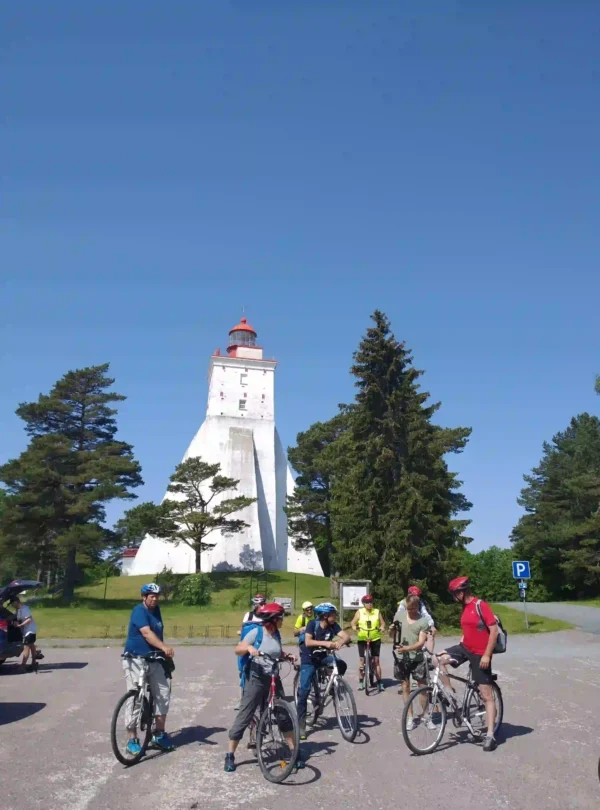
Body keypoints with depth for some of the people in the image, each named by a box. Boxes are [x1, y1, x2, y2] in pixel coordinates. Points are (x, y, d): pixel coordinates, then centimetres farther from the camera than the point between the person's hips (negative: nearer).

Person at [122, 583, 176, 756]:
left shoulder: (156, 610, 10)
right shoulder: (139, 611, -15)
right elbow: (146, 633, -29)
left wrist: (163, 652, 21)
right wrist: (164, 647, -41)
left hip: (154, 660, 8)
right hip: (136, 660, -8)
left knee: (163, 695, 6)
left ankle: (159, 734, 18)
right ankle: (132, 740, 8)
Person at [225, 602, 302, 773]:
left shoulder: (277, 634, 5)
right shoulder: (256, 632, -12)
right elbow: (238, 650, -14)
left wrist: (288, 657, 1)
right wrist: (249, 647, -34)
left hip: (273, 679, 5)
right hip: (256, 679, -5)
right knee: (244, 716, -1)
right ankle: (230, 755, 12)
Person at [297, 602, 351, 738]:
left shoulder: (333, 625, -11)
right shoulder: (313, 623, -21)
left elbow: (346, 636, -22)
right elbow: (308, 642, -33)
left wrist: (340, 642, -44)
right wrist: (325, 643, -46)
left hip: (323, 657, 4)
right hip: (309, 659, -4)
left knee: (342, 665, -23)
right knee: (304, 690, -11)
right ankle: (301, 725, -1)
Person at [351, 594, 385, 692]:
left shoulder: (377, 612, 2)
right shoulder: (359, 612, 1)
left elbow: (382, 623, 3)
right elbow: (353, 623, 2)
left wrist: (382, 628, -17)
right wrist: (354, 627, -19)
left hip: (375, 639, 0)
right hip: (362, 639, 0)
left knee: (376, 660, 0)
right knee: (362, 660, 2)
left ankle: (379, 682, 6)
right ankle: (361, 682, 11)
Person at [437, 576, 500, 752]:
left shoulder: (481, 605, -17)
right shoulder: (465, 607, 8)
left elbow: (494, 630, -19)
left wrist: (487, 655, -20)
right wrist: (461, 644, 13)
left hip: (480, 654, -8)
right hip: (465, 648, 8)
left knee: (486, 695, -2)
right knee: (439, 659, -9)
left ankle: (490, 736, 5)